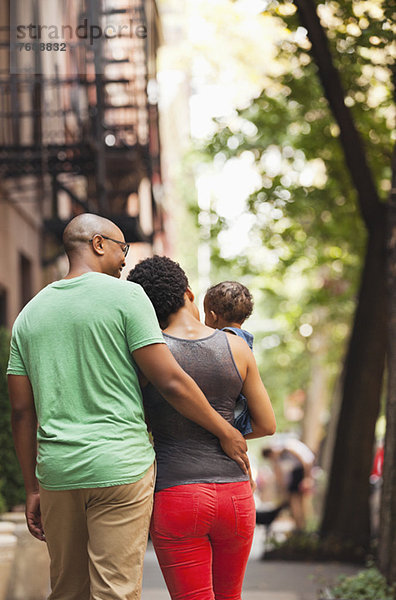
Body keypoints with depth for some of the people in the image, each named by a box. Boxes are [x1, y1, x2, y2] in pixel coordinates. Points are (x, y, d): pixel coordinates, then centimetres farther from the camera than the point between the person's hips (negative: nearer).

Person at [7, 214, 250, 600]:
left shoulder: (30, 313, 12)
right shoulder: (125, 295, -3)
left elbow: (21, 412, 11)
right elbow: (170, 383, -9)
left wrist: (32, 488, 16)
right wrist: (225, 432, 3)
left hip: (56, 470, 5)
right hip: (120, 467, -5)